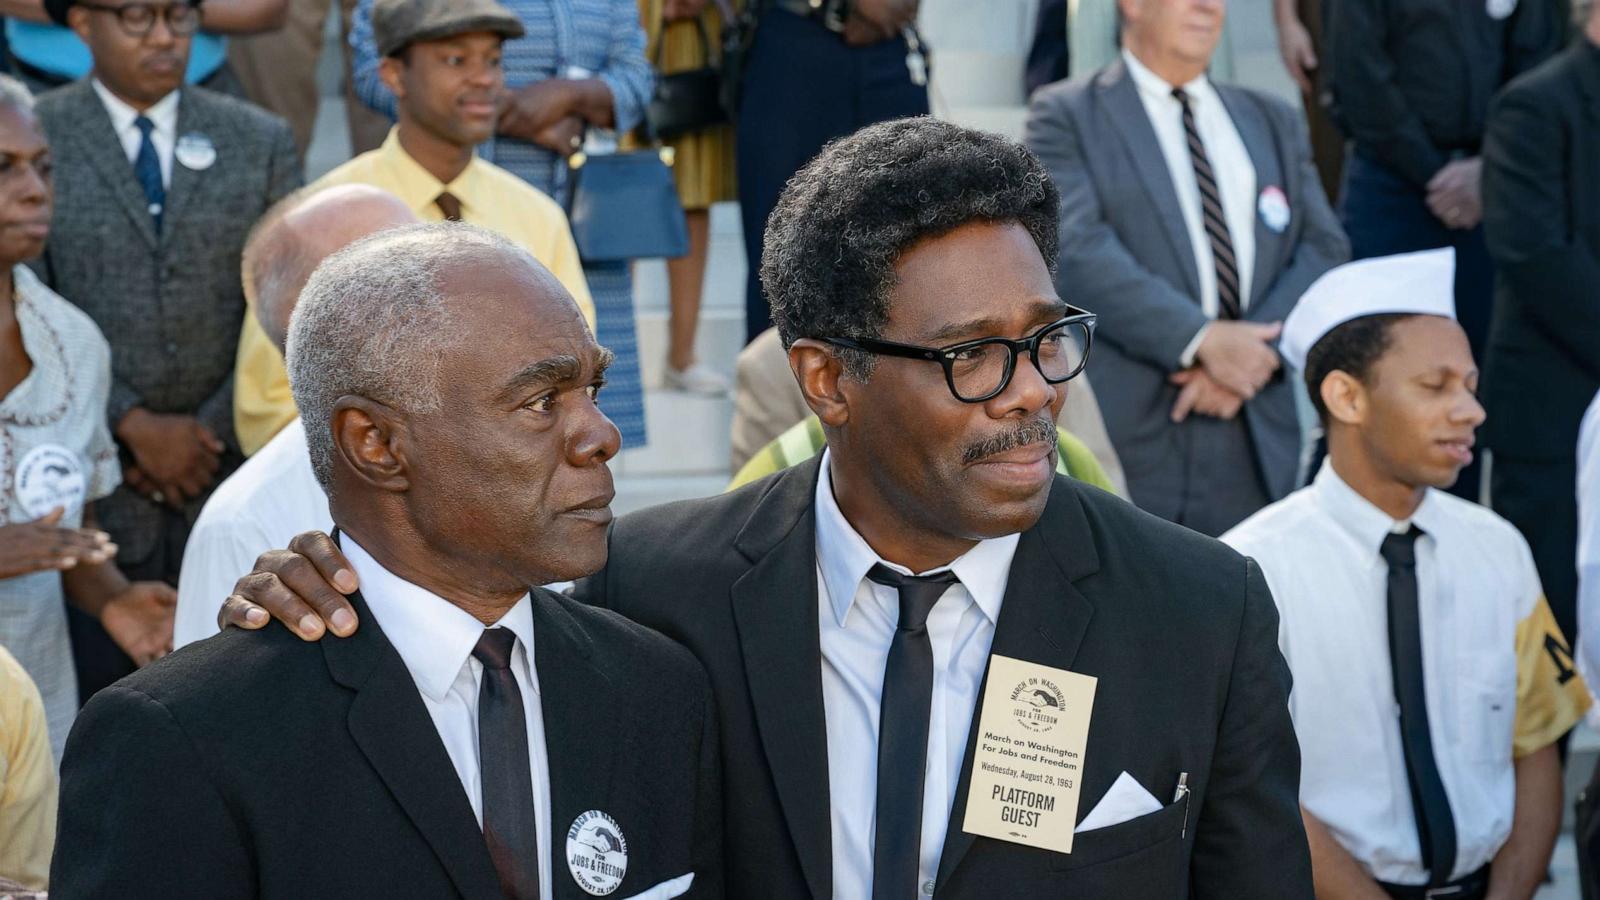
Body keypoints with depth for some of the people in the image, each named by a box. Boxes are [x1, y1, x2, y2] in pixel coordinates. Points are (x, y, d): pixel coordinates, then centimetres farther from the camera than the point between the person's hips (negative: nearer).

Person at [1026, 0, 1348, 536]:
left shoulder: (1274, 122, 20)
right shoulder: (1065, 116, 3)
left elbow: (1324, 251, 9)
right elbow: (1077, 251, -11)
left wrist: (1255, 349, -8)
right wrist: (1200, 340, -19)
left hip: (1259, 434, 4)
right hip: (1127, 433, -4)